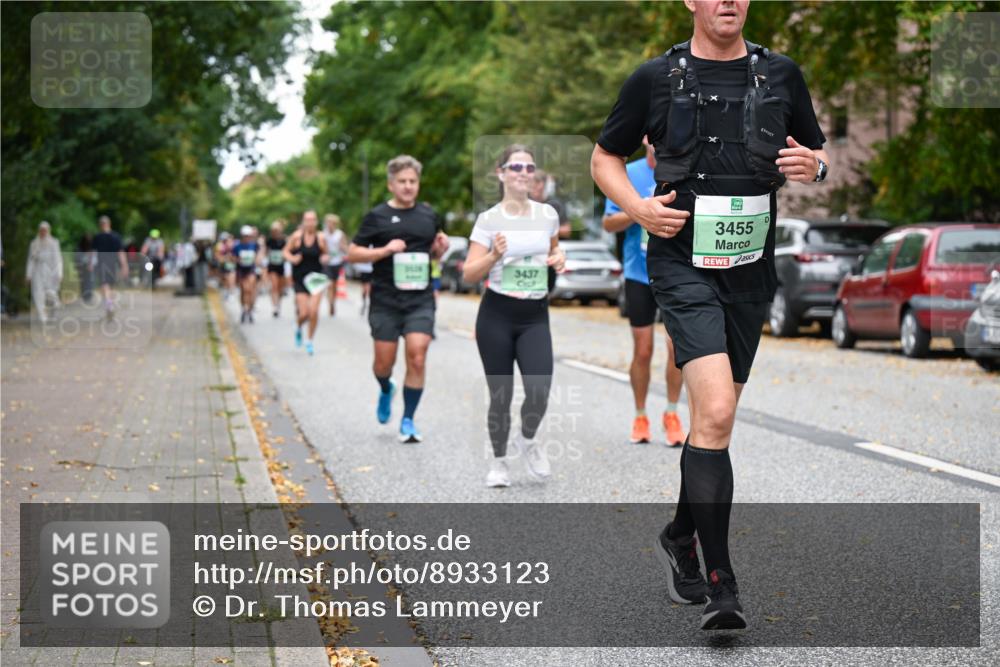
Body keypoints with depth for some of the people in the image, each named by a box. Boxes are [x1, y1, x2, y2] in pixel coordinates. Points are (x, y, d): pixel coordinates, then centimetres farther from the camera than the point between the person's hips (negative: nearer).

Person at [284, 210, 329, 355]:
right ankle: (298, 328, 33)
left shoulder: (321, 238, -4)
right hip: (300, 279, 0)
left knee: (314, 311, -11)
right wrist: (292, 258, -15)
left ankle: (310, 341, 12)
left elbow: (326, 253, 10)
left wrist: (325, 258, -12)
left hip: (316, 277, 0)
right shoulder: (296, 236, -6)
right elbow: (286, 251, 5)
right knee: (304, 313, -5)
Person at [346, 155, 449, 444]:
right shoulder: (377, 217, 0)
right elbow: (352, 253, -1)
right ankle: (386, 390, 41)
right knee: (384, 362, 4)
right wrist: (385, 250, -15)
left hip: (420, 300, 2)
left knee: (417, 357, -11)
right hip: (385, 301, -1)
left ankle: (408, 420, 1)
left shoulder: (429, 215, 11)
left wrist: (441, 247, 1)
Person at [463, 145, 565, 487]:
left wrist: (559, 259, 1)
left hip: (535, 317, 2)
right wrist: (494, 256, -24)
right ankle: (498, 461, 24)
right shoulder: (488, 219, -5)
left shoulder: (548, 214, 5)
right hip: (497, 316, -2)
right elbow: (468, 274, -6)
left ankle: (527, 439, 17)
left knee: (539, 390, -15)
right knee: (500, 394, 2)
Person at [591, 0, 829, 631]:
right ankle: (721, 583, -15)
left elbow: (818, 154, 18)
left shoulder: (782, 75, 8)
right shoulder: (655, 79, 1)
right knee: (715, 414, -20)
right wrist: (638, 206, -8)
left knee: (716, 417, 15)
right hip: (683, 264, -4)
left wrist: (812, 164, -6)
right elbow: (605, 158, 11)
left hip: (750, 270, 4)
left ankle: (681, 536, 38)